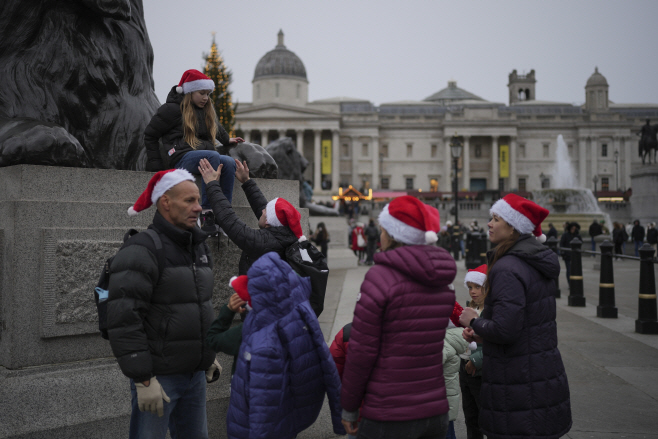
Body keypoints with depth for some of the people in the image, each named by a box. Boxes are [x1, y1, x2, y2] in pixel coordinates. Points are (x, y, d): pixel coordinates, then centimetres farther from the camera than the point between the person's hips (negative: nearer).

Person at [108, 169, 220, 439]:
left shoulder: (199, 247, 12)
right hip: (158, 375, -8)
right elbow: (124, 320, -21)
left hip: (195, 373, 8)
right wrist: (143, 380, -21)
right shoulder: (142, 251, -15)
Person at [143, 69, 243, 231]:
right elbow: (150, 134, 5)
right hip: (183, 158, -6)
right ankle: (207, 214, -42)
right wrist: (156, 165, 2)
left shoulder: (207, 110, 22)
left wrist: (227, 140, 44)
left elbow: (215, 127, 46)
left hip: (205, 154, 6)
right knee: (213, 156, -37)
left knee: (230, 162, -27)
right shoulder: (172, 109, 2)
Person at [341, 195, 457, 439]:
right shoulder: (443, 279, 7)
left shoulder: (381, 276, -14)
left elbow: (362, 350, -12)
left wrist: (349, 408, -3)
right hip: (436, 410, 6)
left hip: (388, 417, -6)